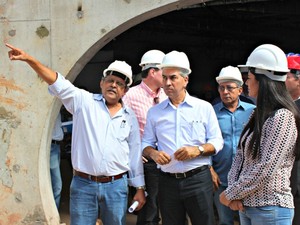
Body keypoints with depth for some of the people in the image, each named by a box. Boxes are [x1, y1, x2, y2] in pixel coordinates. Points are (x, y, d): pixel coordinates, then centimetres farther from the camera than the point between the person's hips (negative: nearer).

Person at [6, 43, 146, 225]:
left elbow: (135, 153, 12)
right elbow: (58, 83, -9)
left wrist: (140, 188, 11)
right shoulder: (85, 101, 2)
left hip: (116, 186, 2)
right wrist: (29, 59, -21)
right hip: (83, 184, -2)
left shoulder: (130, 117, 9)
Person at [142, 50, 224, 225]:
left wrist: (198, 149, -15)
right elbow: (146, 143, 12)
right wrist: (153, 153, -9)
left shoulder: (204, 107, 3)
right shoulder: (154, 112, 9)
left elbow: (217, 142, 3)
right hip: (168, 182, 2)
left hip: (198, 178, -2)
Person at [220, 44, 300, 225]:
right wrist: (233, 189, -6)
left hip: (270, 209, -8)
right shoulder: (258, 114, 10)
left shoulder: (282, 117, -17)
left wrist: (231, 193, -13)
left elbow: (265, 170, -21)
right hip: (246, 205, 8)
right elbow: (241, 155, 9)